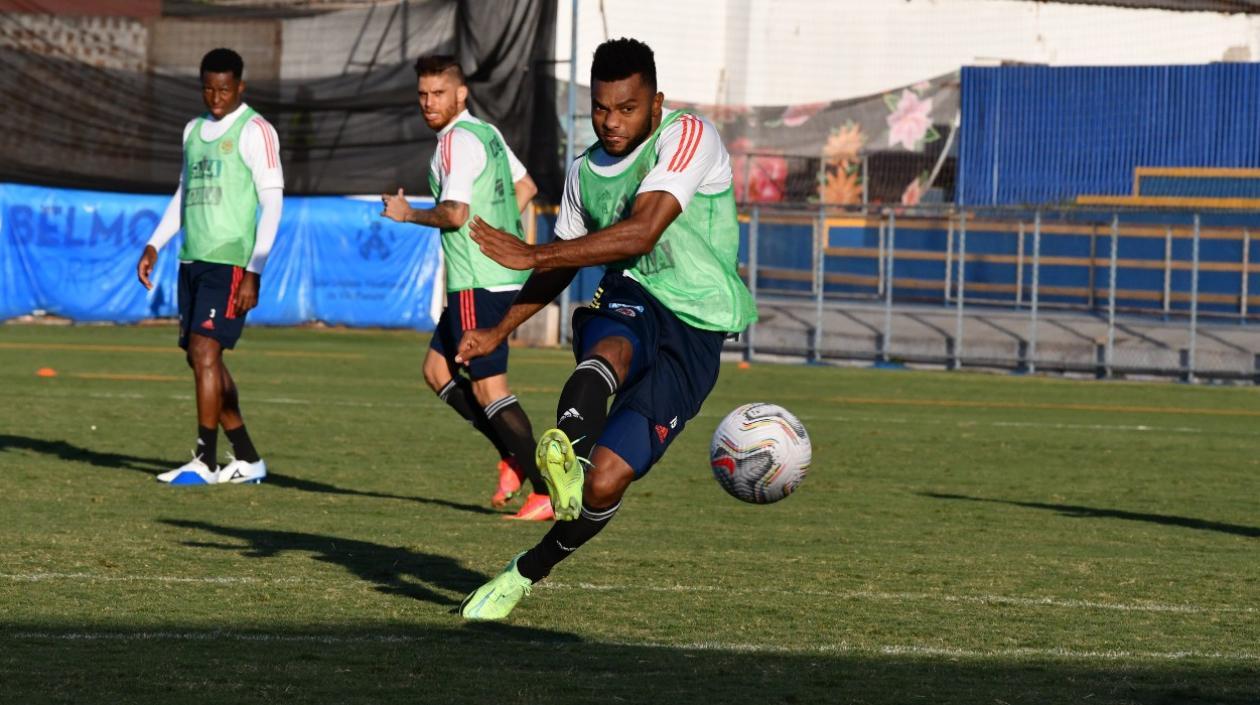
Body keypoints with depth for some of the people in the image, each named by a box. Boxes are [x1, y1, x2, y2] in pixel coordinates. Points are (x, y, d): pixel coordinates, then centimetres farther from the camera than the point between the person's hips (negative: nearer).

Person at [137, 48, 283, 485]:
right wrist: (154, 245, 14)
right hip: (193, 260, 8)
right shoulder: (194, 130, 16)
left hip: (231, 263, -8)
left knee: (205, 351, -15)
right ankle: (247, 460, 14)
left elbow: (272, 204, -9)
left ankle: (205, 461, -11)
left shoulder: (255, 132, -6)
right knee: (202, 360, 6)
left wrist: (254, 273, -15)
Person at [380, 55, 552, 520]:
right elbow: (525, 187, 28)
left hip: (478, 283, -10)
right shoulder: (488, 133, 16)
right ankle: (513, 458, 15)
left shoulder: (458, 141, -14)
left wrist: (407, 214, -7)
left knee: (489, 386, -9)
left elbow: (455, 214, -23)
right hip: (505, 274, 10)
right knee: (438, 370, 17)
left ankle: (546, 493, -11)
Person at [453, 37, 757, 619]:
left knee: (604, 484, -13)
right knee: (612, 348, -38)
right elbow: (564, 264, 28)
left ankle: (527, 573, 12)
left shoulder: (688, 135, -12)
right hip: (628, 306, 4)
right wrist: (498, 333, 24)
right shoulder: (586, 170, 11)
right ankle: (566, 446, -69)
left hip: (693, 335, -4)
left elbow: (641, 233, -24)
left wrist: (533, 255, -25)